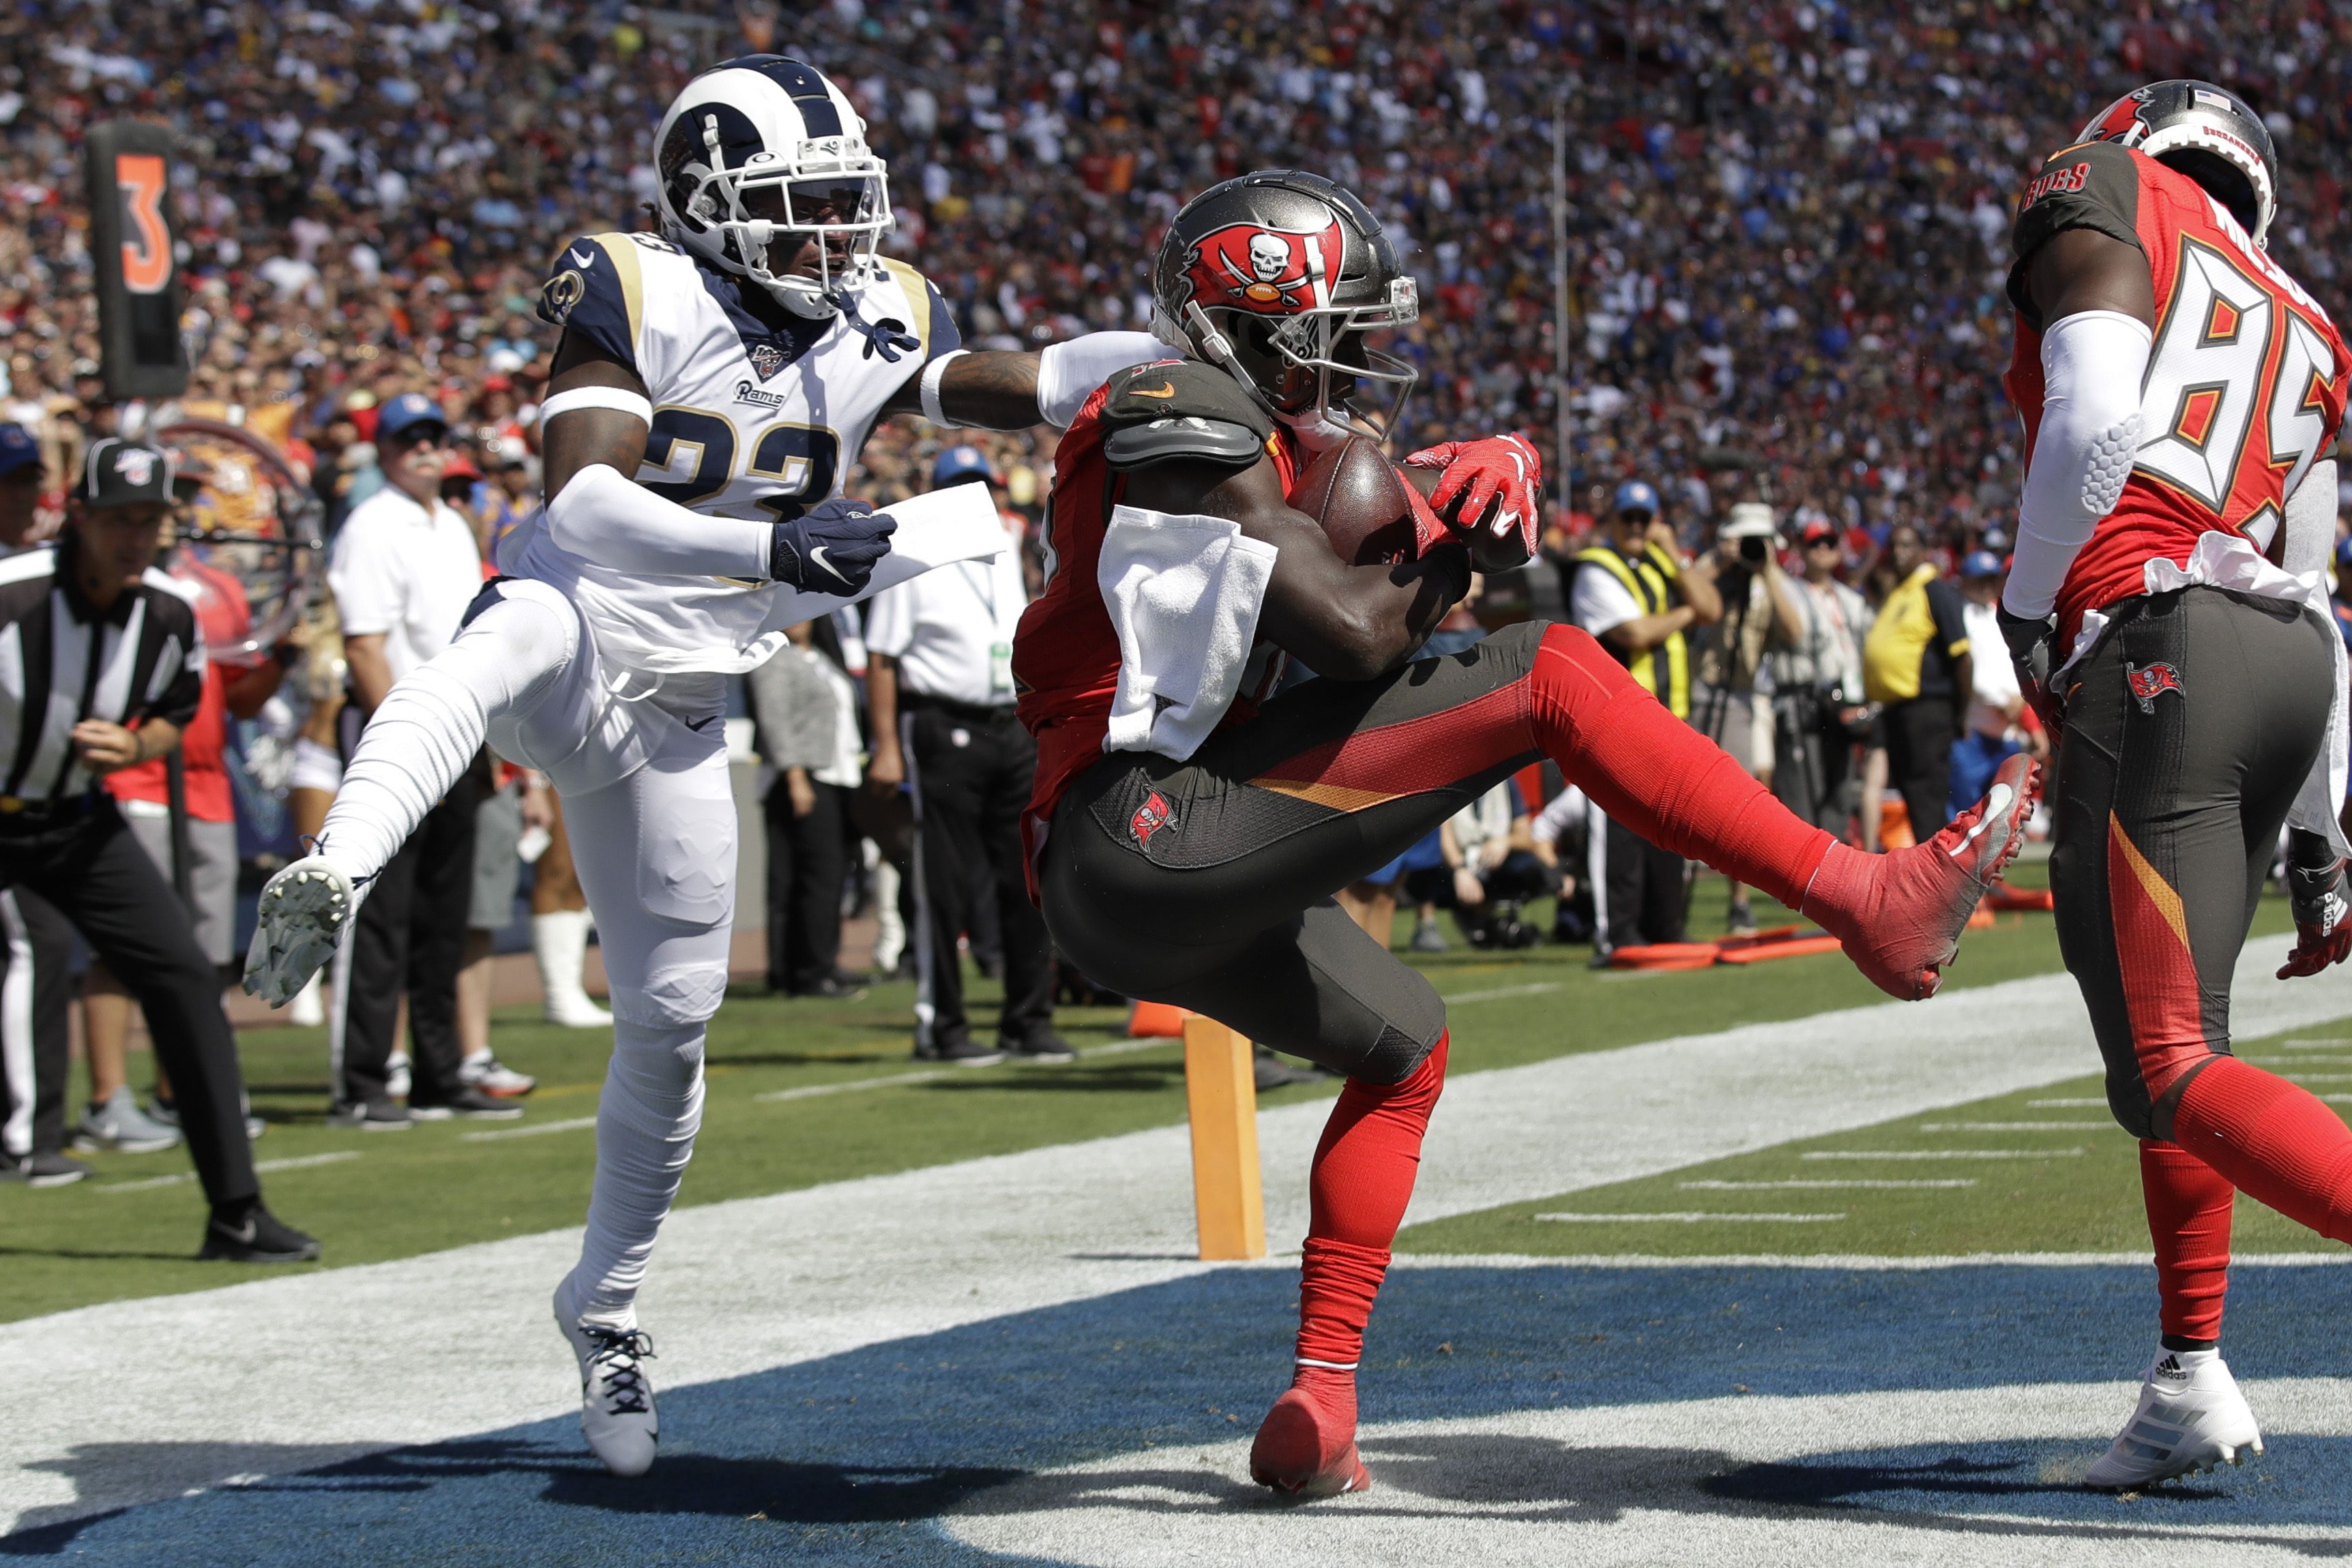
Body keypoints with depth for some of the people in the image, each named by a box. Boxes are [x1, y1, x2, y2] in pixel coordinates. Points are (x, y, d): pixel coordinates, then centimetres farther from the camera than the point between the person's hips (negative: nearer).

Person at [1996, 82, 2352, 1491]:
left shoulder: (2107, 209, 6)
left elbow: (2097, 425, -13)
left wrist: (2023, 610, -1)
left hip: (2153, 650, -8)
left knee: (2173, 1074, -12)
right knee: (2176, 1027, 21)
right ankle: (2192, 1385, 24)